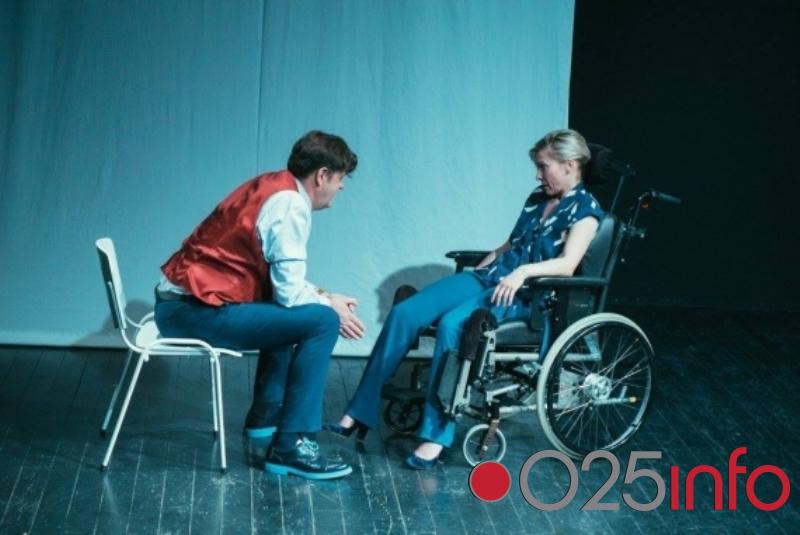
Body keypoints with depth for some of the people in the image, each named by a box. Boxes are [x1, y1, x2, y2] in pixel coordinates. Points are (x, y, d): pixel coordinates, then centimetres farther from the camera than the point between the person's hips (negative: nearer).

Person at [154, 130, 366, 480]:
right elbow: (289, 292, -17)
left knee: (288, 313, 29)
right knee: (322, 321, -15)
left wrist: (320, 296, 12)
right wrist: (330, 306, 0)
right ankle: (291, 447, -15)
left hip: (178, 302, 10)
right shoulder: (289, 205, -14)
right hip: (199, 312, -10)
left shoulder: (272, 187, 15)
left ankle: (266, 416, 33)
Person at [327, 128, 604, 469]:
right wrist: (476, 273, 14)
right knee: (403, 313, -13)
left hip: (525, 292, -7)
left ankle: (436, 435, -30)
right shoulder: (537, 199, 20)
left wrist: (523, 271, -29)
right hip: (488, 277, 7)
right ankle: (359, 414, -11)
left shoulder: (585, 208, -2)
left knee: (453, 323, -35)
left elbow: (567, 264, -16)